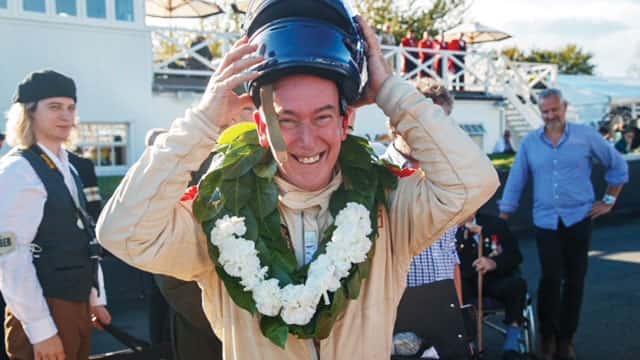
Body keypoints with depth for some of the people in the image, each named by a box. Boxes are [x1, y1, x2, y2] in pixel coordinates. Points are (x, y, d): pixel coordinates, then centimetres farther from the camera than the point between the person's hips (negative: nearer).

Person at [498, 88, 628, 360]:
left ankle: (565, 338, 21)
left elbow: (617, 165, 11)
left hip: (578, 218, 0)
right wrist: (502, 219, 2)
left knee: (574, 280, 6)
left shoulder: (586, 135, 0)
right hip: (546, 221, 0)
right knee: (551, 278, -8)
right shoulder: (529, 143, 3)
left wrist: (609, 200, 8)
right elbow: (515, 182, 5)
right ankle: (547, 335, 11)